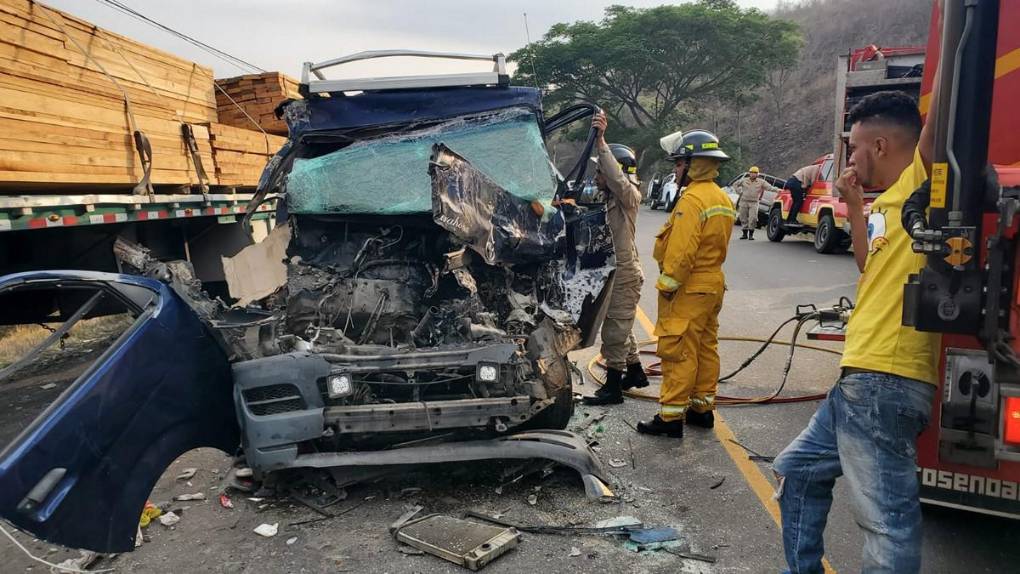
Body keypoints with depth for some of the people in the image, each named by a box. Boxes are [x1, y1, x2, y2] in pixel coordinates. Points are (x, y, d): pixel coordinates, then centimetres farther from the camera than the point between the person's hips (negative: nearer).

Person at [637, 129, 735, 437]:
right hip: (713, 284, 10)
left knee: (678, 352, -6)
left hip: (689, 289, -10)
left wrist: (667, 285, -17)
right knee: (706, 348, 15)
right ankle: (702, 408, 24)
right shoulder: (723, 199, 13)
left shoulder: (692, 199, -18)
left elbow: (681, 251, -22)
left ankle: (671, 416, -2)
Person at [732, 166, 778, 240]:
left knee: (753, 219, -13)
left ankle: (751, 234, -3)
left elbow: (769, 187, -5)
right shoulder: (744, 180, 6)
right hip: (744, 201, 2)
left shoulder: (761, 182, 2)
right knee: (743, 218, 5)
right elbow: (735, 185, 16)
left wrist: (776, 190, -21)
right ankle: (745, 233, 17)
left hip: (754, 203, -2)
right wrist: (739, 192, 6)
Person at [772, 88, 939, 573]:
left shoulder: (919, 181, -8)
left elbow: (938, 125, -25)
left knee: (887, 520, -7)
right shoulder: (889, 201, 18)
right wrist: (854, 206, 21)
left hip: (885, 382, -10)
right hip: (863, 378, 10)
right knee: (797, 469, 22)